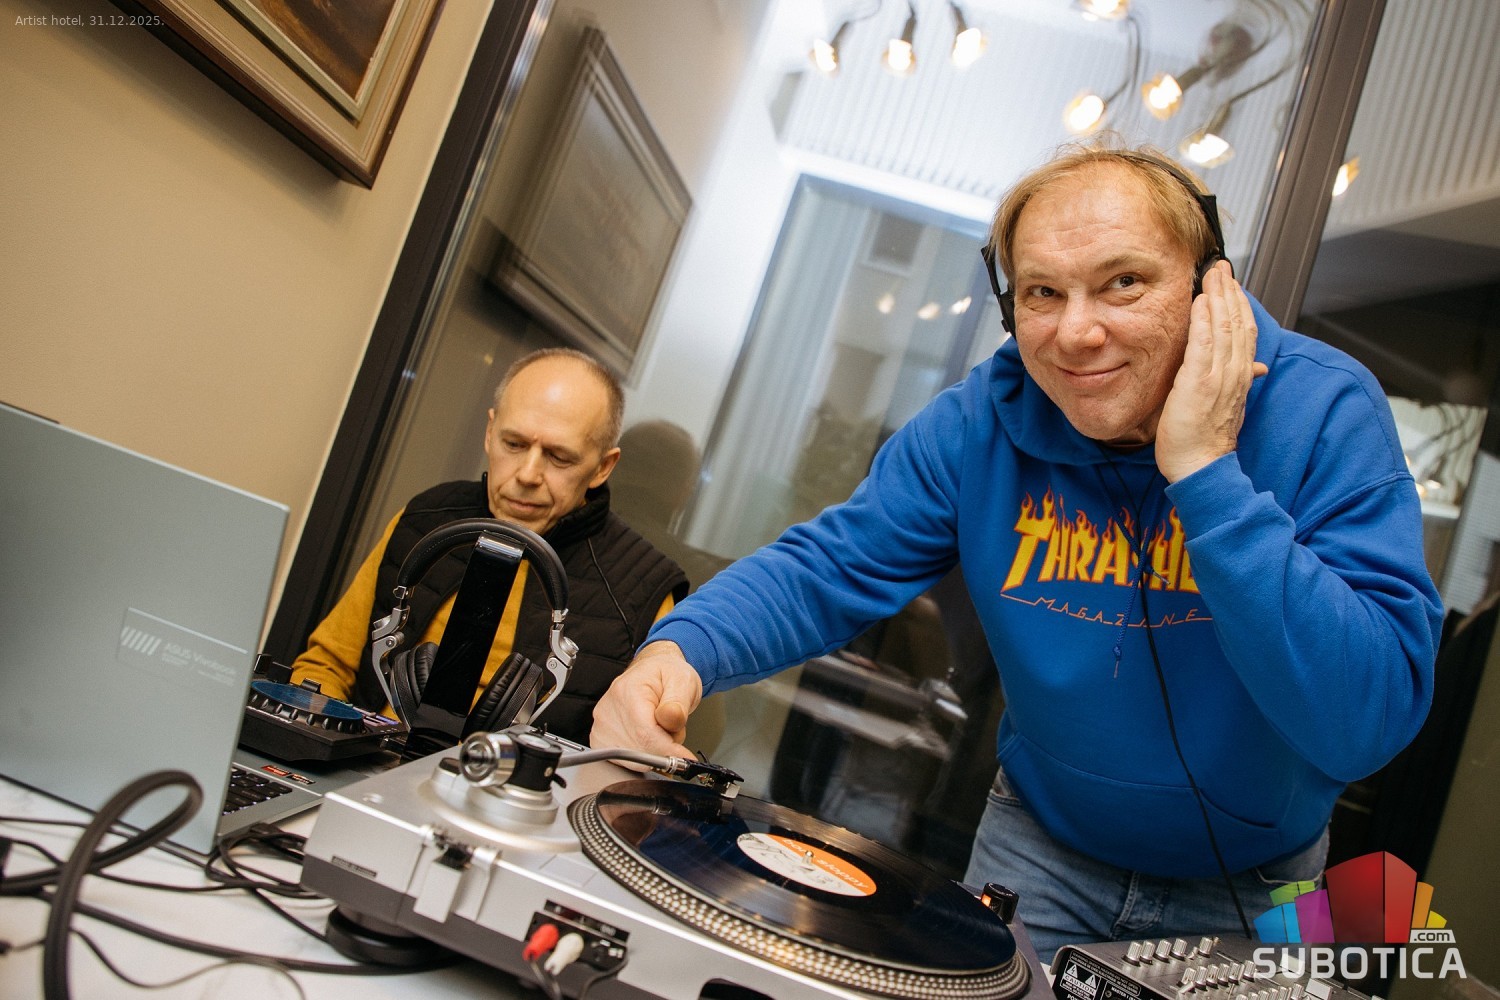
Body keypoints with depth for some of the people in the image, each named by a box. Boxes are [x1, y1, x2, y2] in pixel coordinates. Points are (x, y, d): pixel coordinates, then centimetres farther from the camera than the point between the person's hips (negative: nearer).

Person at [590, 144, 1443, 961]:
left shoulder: (1326, 413, -24)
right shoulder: (981, 422, -16)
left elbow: (1370, 725, -32)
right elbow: (831, 567, -15)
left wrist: (1206, 471, -37)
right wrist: (682, 650, -34)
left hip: (1250, 888, 0)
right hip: (1039, 844, 1)